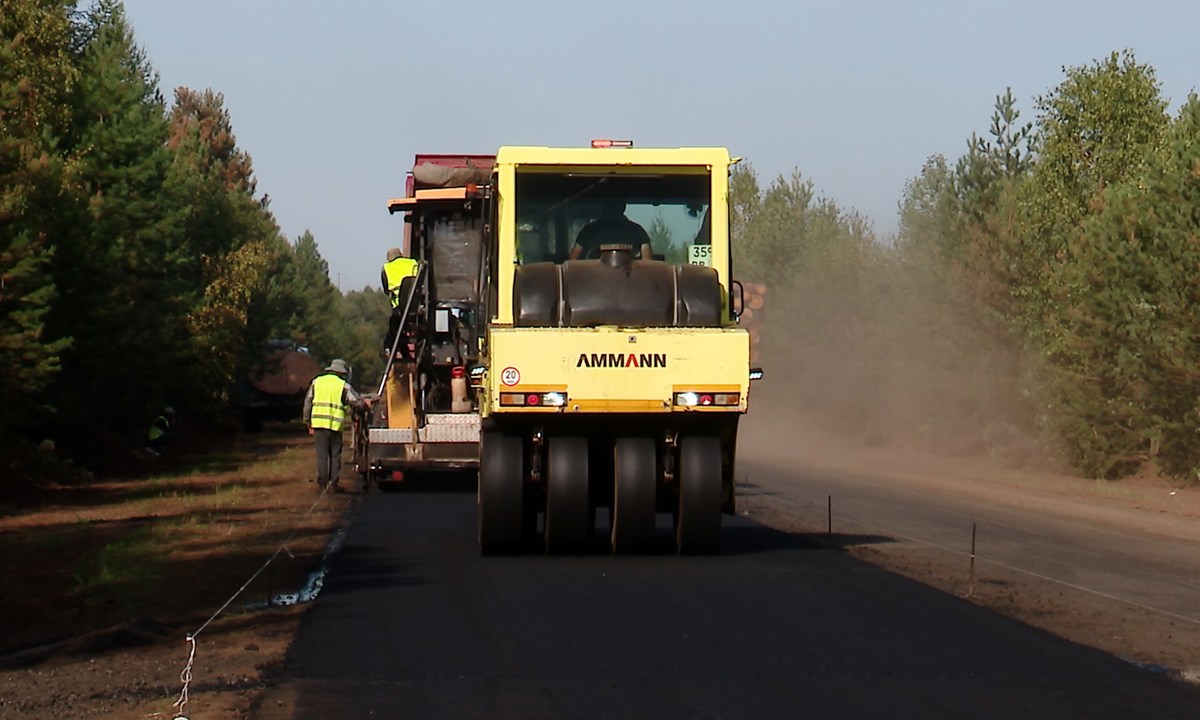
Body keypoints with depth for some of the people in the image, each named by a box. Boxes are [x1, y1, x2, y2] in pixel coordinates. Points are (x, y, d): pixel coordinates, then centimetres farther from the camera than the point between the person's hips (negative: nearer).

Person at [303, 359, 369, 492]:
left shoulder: (316, 382, 11)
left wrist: (309, 424, 16)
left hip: (318, 423, 2)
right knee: (335, 454, 9)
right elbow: (357, 402, 0)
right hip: (335, 425, -2)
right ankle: (333, 483, 8)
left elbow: (307, 404, 11)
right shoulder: (344, 385, 2)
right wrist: (366, 404, 22)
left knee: (322, 454, 3)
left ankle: (322, 483, 0)